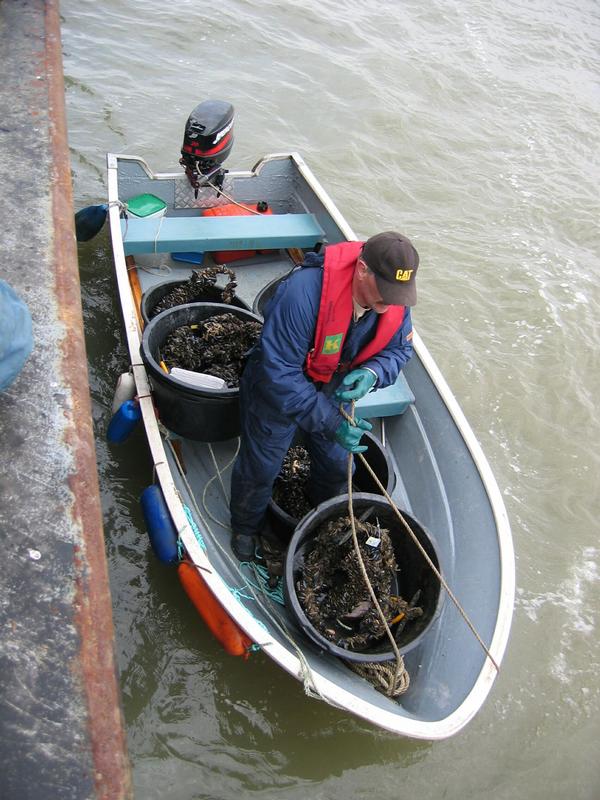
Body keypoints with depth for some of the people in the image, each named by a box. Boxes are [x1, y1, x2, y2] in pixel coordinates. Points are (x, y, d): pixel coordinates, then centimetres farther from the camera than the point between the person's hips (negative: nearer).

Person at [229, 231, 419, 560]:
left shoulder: (395, 298, -22)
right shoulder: (304, 291, -42)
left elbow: (399, 349, -6)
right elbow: (278, 374, -39)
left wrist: (372, 373, -30)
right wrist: (330, 421, -40)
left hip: (333, 391, 5)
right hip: (277, 390, -5)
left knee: (336, 466, 22)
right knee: (260, 468, 15)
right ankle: (246, 527, 47)